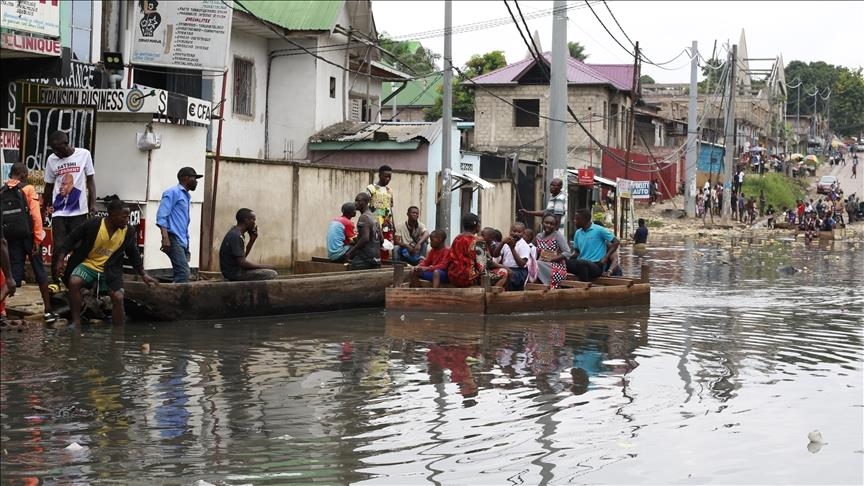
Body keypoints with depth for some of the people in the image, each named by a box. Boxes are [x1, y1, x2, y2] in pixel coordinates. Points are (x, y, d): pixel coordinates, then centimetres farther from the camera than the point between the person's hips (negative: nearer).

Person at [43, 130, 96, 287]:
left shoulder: (84, 154, -4)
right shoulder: (51, 159, 1)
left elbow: (90, 180, 2)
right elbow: (49, 185, 12)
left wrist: (93, 204, -5)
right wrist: (45, 208, 17)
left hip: (79, 211, -1)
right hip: (59, 212, 1)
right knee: (58, 247, -2)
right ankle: (55, 280, 5)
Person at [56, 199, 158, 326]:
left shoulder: (129, 232, -10)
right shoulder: (93, 225, -20)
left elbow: (133, 254, 6)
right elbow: (72, 239, -7)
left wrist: (143, 274, 2)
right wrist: (61, 259, -15)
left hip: (110, 269, 2)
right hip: (88, 264, -2)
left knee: (118, 298, -17)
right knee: (74, 282, -29)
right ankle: (76, 322, -17)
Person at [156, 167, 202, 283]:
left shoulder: (187, 197, 23)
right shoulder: (173, 192, -3)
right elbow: (161, 216, -12)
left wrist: (187, 245, 23)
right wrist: (165, 238, -23)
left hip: (183, 241, 9)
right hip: (174, 239, -9)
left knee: (181, 274, 4)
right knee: (183, 273, -19)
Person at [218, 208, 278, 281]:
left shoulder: (234, 233, 11)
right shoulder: (236, 236, -20)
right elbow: (242, 262, -23)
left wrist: (252, 240, 6)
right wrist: (264, 266, -13)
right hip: (235, 273, -10)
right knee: (272, 274, -15)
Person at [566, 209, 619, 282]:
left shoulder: (599, 230, -4)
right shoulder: (578, 233, 15)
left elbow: (616, 242, -3)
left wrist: (605, 258, -11)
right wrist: (570, 258, -1)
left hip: (596, 266, -6)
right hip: (581, 264, 6)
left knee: (581, 263, -39)